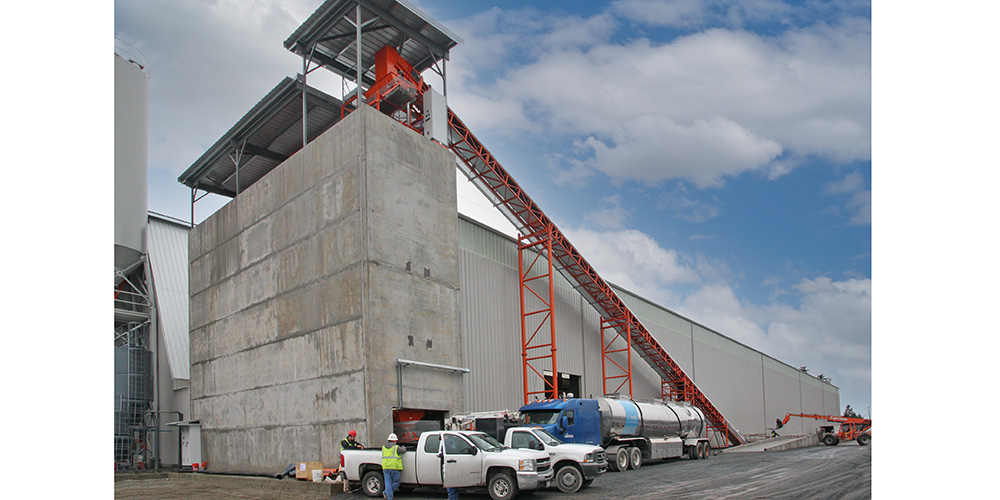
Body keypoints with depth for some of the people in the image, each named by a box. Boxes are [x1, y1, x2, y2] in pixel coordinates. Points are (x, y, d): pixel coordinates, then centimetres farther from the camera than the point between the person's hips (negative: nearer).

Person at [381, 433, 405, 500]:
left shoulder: (384, 447, 11)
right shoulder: (396, 448, -4)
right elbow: (403, 450, 9)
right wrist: (403, 447, 29)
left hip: (385, 467, 5)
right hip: (395, 467, -5)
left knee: (388, 483, 7)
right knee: (396, 482, 8)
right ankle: (386, 492, -3)